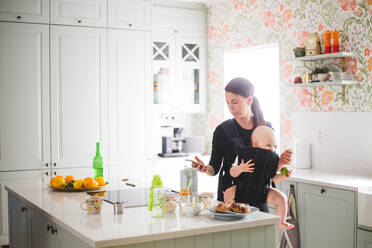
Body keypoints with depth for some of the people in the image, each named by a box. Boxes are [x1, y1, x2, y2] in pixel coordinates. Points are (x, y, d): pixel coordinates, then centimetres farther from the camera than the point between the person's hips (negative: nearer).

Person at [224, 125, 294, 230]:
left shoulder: (272, 158, -1)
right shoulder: (245, 155, -14)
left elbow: (274, 178, 6)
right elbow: (233, 173, -15)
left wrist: (283, 176, -13)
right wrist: (240, 168, -35)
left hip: (262, 192, 3)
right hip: (242, 190, -3)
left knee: (281, 197, -12)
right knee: (228, 193, -27)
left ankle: (281, 222, 10)